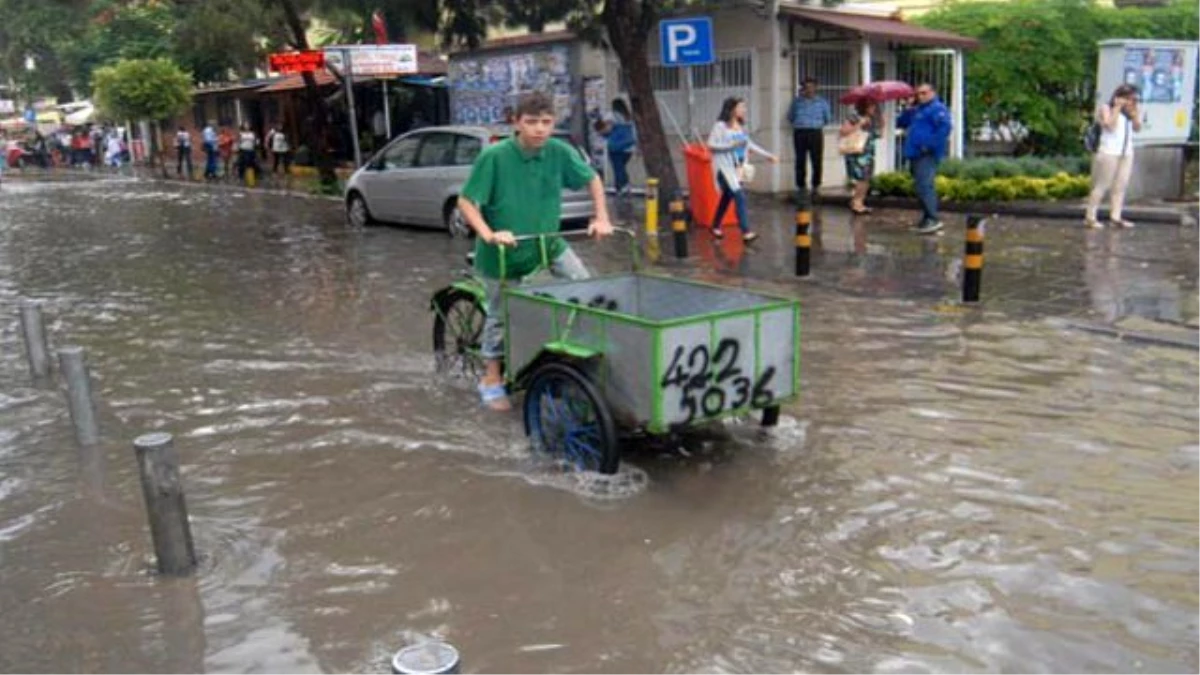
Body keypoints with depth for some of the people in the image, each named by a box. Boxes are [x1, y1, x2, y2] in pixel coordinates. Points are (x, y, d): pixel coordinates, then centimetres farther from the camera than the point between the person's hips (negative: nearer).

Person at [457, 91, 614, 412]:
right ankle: (492, 379, 30)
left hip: (548, 242, 3)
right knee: (500, 314, 10)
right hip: (504, 250, -3)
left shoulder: (559, 152, -11)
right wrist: (488, 234, -32)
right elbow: (466, 201, -18)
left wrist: (602, 218, -2)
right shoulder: (494, 156, -22)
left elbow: (592, 179, 6)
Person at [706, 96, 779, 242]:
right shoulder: (720, 126, -12)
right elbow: (711, 145, -14)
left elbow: (749, 144, 19)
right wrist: (731, 145, -21)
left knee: (727, 197, 15)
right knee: (739, 196, -15)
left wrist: (767, 155, 19)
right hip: (725, 167, -7)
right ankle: (746, 232, -16)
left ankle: (716, 227, 31)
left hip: (737, 168, 7)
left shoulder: (741, 126, 9)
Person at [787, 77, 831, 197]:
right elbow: (790, 117, 12)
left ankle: (816, 187, 4)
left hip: (815, 133, -1)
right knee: (800, 161, 0)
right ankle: (800, 187, 6)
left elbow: (828, 118, 12)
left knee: (817, 161, -4)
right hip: (799, 133, 1)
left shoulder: (822, 101, 11)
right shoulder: (797, 101, 13)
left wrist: (818, 124, 8)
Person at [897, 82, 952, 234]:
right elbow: (901, 123, 22)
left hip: (927, 155, -10)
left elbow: (944, 127, -20)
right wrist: (907, 110, 7)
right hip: (915, 154, 10)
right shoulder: (916, 110, 22)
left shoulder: (937, 108, -6)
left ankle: (933, 219, -20)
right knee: (922, 187, 13)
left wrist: (931, 145, -21)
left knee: (924, 185, -18)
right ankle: (926, 219, 20)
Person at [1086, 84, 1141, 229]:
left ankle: (1115, 217, 2)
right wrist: (1117, 108, -9)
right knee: (1101, 185, -6)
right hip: (1109, 152, -6)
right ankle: (1090, 217, -3)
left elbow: (1137, 128, 11)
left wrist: (1134, 111, 3)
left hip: (1127, 153, 6)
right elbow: (1110, 125, -14)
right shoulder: (1106, 108, 0)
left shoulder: (1130, 112, 17)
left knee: (1120, 186, 2)